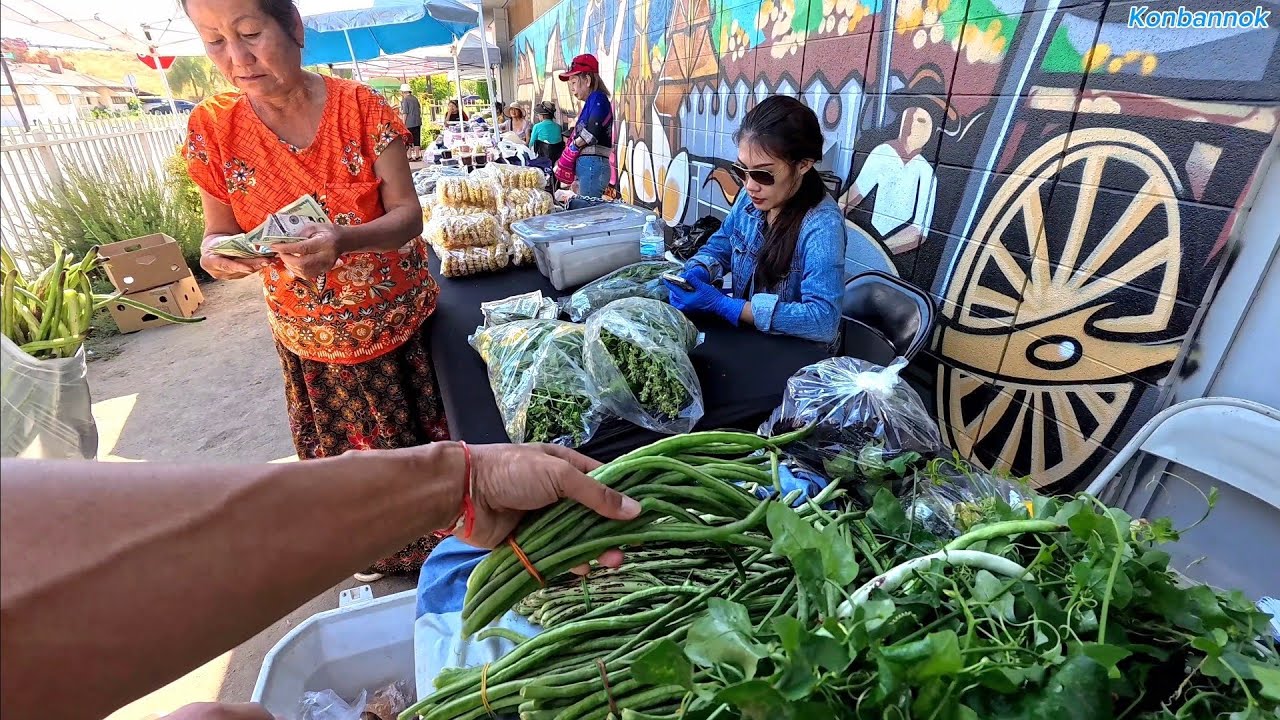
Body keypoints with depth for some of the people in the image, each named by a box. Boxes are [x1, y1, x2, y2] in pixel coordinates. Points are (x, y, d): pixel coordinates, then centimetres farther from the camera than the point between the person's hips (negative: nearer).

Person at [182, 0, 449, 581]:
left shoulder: (361, 107, -10)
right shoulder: (212, 129, -5)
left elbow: (408, 214, -14)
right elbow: (219, 231, 0)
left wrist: (342, 241, -34)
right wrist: (215, 252, -24)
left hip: (401, 317, -1)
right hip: (314, 339, 2)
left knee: (423, 440, 11)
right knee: (350, 454, 15)